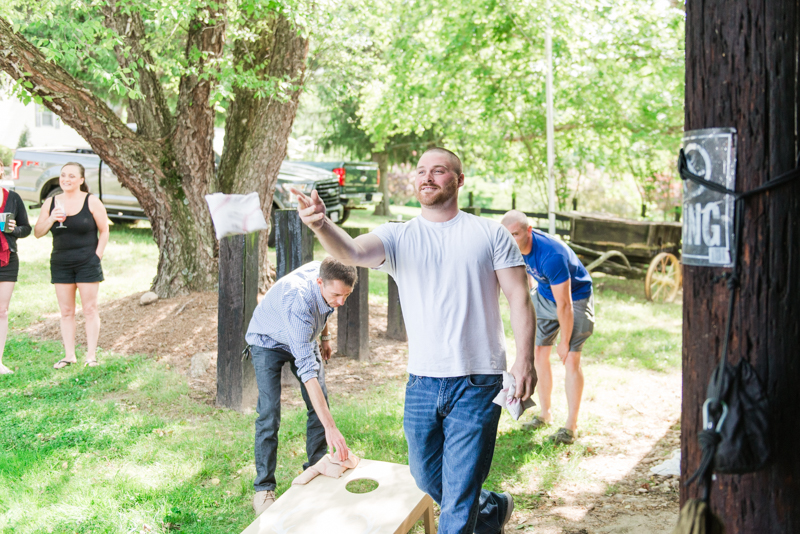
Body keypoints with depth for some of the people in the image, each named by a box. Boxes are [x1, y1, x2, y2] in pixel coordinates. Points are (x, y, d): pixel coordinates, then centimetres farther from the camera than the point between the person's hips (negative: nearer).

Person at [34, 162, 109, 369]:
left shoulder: (92, 202, -4)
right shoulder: (51, 203, 6)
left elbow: (104, 231, 0)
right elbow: (37, 233, 6)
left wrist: (97, 256, -7)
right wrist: (51, 219, -12)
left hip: (87, 264, -4)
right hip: (60, 264, 4)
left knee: (90, 310, -1)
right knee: (66, 311, 6)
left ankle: (91, 355, 4)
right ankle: (69, 355, 12)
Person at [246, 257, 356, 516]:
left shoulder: (328, 274, -25)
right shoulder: (298, 303, -45)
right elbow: (307, 371, -48)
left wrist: (324, 335, 14)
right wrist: (331, 427, -51)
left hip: (304, 338, 6)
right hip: (268, 341, -6)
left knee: (320, 405, -1)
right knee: (270, 412, -16)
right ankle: (263, 489, -5)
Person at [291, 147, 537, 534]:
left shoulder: (491, 234, 1)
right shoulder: (398, 238, 2)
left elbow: (519, 298, -1)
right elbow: (352, 252, -18)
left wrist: (525, 360, -13)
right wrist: (321, 225, -39)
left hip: (476, 384, -3)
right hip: (421, 384, 4)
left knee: (458, 502, 0)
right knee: (428, 481, 21)